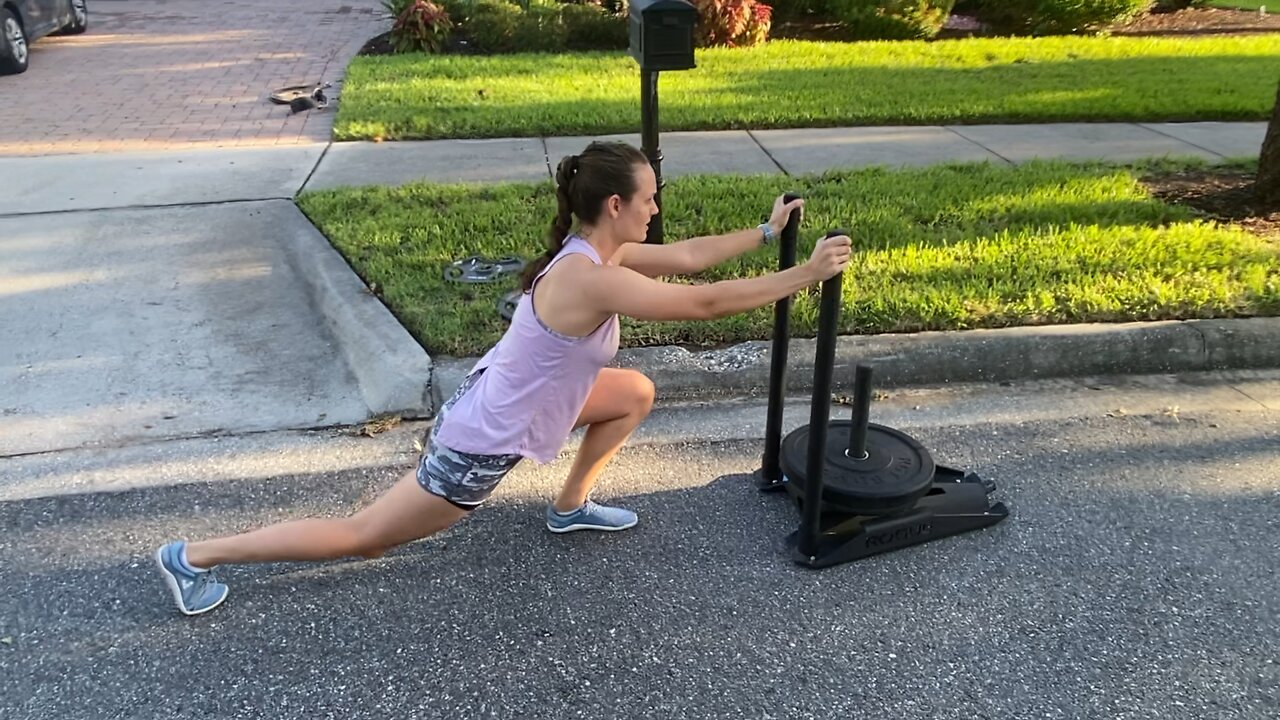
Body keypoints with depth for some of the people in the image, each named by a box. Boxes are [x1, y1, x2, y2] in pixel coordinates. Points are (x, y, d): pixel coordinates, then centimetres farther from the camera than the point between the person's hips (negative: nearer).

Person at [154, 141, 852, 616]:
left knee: (637, 392, 16)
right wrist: (804, 275, -21)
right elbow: (703, 302, -29)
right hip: (481, 444, -9)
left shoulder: (592, 251, -4)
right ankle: (195, 556, 18)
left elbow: (686, 256, 4)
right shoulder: (591, 279, -31)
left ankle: (571, 506, 29)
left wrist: (765, 232, 2)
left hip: (504, 403, 9)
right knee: (361, 537, 6)